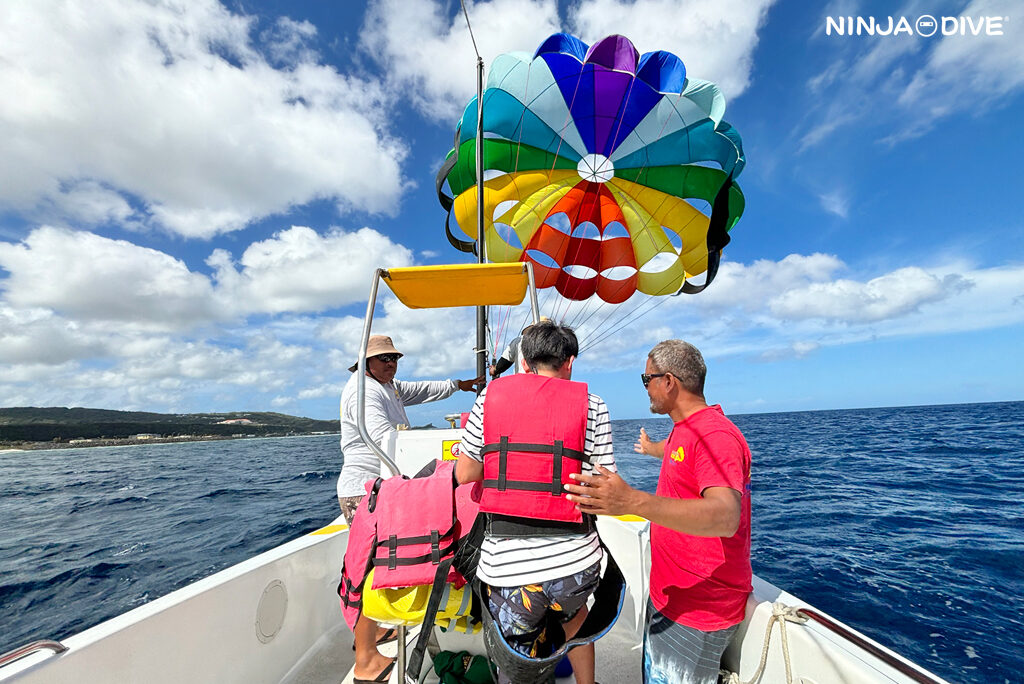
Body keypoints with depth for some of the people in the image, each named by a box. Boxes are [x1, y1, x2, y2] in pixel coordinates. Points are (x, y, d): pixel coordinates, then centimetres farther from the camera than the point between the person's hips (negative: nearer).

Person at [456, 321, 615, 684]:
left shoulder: (490, 395, 0)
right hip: (575, 561, 1)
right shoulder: (590, 405, -3)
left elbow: (464, 475, 3)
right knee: (572, 612, 35)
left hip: (506, 565, -1)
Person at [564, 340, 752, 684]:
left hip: (697, 612, -9)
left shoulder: (716, 435, -26)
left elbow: (725, 517, -40)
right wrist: (651, 447, 51)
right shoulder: (685, 430, 7)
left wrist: (633, 502, -53)